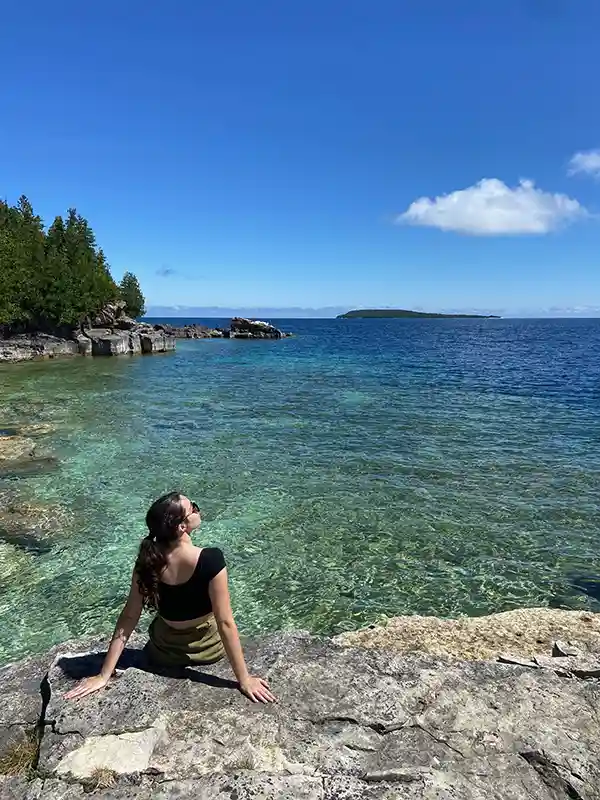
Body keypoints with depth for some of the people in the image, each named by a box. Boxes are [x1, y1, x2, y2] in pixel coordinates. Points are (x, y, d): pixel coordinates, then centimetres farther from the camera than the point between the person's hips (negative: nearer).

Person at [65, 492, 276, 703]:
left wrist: (104, 675, -7)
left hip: (164, 653, 2)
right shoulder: (211, 560, -32)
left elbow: (129, 617, -15)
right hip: (208, 648, -2)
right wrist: (244, 679, -18)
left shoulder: (148, 560, -20)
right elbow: (225, 623, -28)